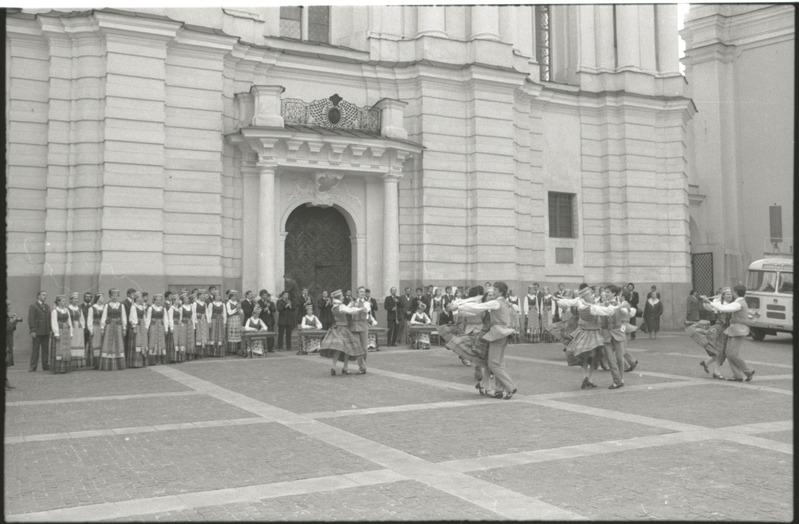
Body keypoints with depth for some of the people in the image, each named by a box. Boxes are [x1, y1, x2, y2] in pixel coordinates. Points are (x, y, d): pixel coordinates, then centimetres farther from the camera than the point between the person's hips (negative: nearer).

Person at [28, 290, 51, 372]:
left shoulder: (47, 307, 18)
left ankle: (45, 365, 9)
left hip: (46, 332, 5)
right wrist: (32, 331, -14)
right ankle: (33, 366, 1)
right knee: (35, 349, -3)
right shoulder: (33, 306, -1)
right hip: (37, 332, -5)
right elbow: (30, 319, -7)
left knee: (46, 349, 5)